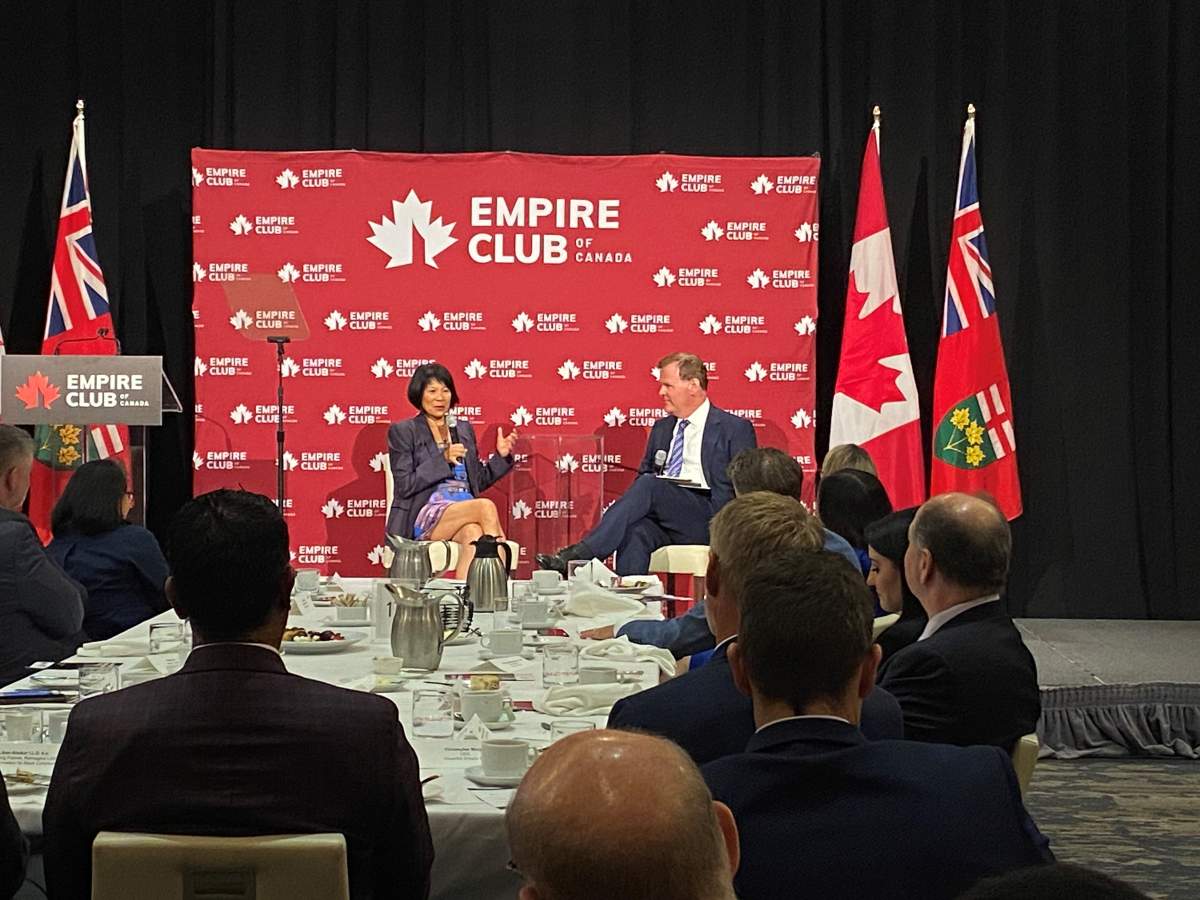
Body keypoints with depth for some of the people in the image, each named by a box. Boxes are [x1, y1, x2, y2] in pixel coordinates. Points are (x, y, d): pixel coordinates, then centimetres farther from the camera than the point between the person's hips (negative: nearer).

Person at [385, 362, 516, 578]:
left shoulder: (464, 429, 21)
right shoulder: (402, 431, 5)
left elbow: (479, 481, 24)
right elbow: (404, 486, -4)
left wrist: (501, 456, 8)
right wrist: (443, 459, -11)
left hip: (466, 510, 4)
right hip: (425, 516, -4)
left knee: (472, 532, -36)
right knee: (486, 506, -32)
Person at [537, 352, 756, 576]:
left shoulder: (735, 429, 6)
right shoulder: (661, 428, 25)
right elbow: (645, 473, 29)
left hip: (706, 523, -4)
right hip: (662, 519, 4)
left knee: (650, 485, -30)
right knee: (635, 532, -33)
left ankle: (579, 555, -37)